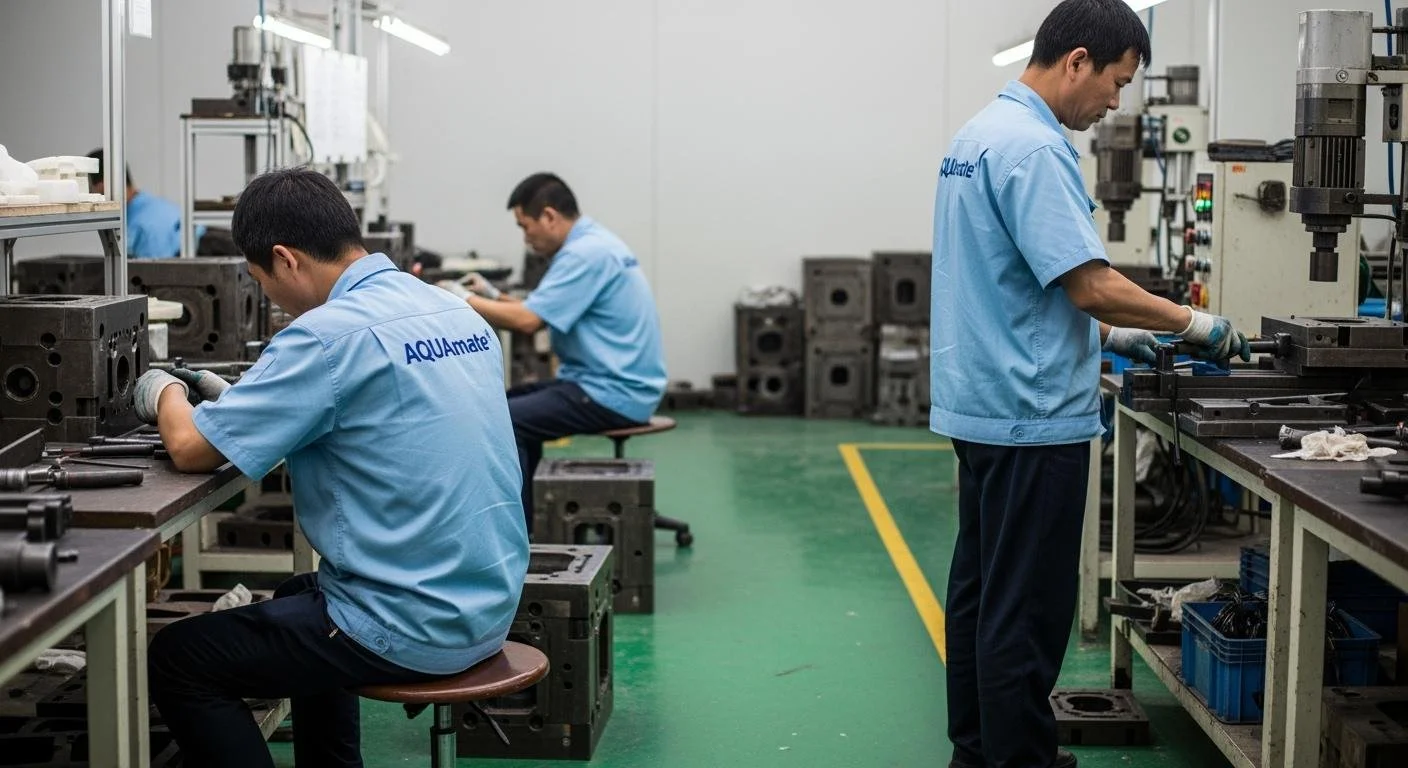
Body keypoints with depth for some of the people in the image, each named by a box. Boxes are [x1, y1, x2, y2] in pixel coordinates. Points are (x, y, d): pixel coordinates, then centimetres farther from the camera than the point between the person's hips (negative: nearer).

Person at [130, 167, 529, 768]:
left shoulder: (333, 332, -20)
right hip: (490, 602, 9)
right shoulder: (456, 311, 6)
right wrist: (239, 397, 16)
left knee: (174, 660, 6)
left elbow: (191, 448, -16)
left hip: (418, 629, -9)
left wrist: (165, 393, 5)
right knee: (298, 598, 35)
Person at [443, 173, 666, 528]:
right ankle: (526, 520, 24)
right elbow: (544, 313, 21)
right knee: (515, 404, 22)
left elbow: (529, 321, -23)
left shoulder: (585, 254, -19)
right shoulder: (592, 242, 14)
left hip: (612, 394, -11)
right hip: (617, 384, 11)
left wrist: (464, 299, -10)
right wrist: (493, 296, 11)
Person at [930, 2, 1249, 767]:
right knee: (1027, 608, -3)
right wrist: (1194, 323, -9)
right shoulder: (1033, 146, -19)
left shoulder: (982, 132, 13)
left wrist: (1103, 334, 18)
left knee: (981, 588, 15)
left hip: (981, 405, 10)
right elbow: (1090, 283, -23)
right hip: (1032, 415, -10)